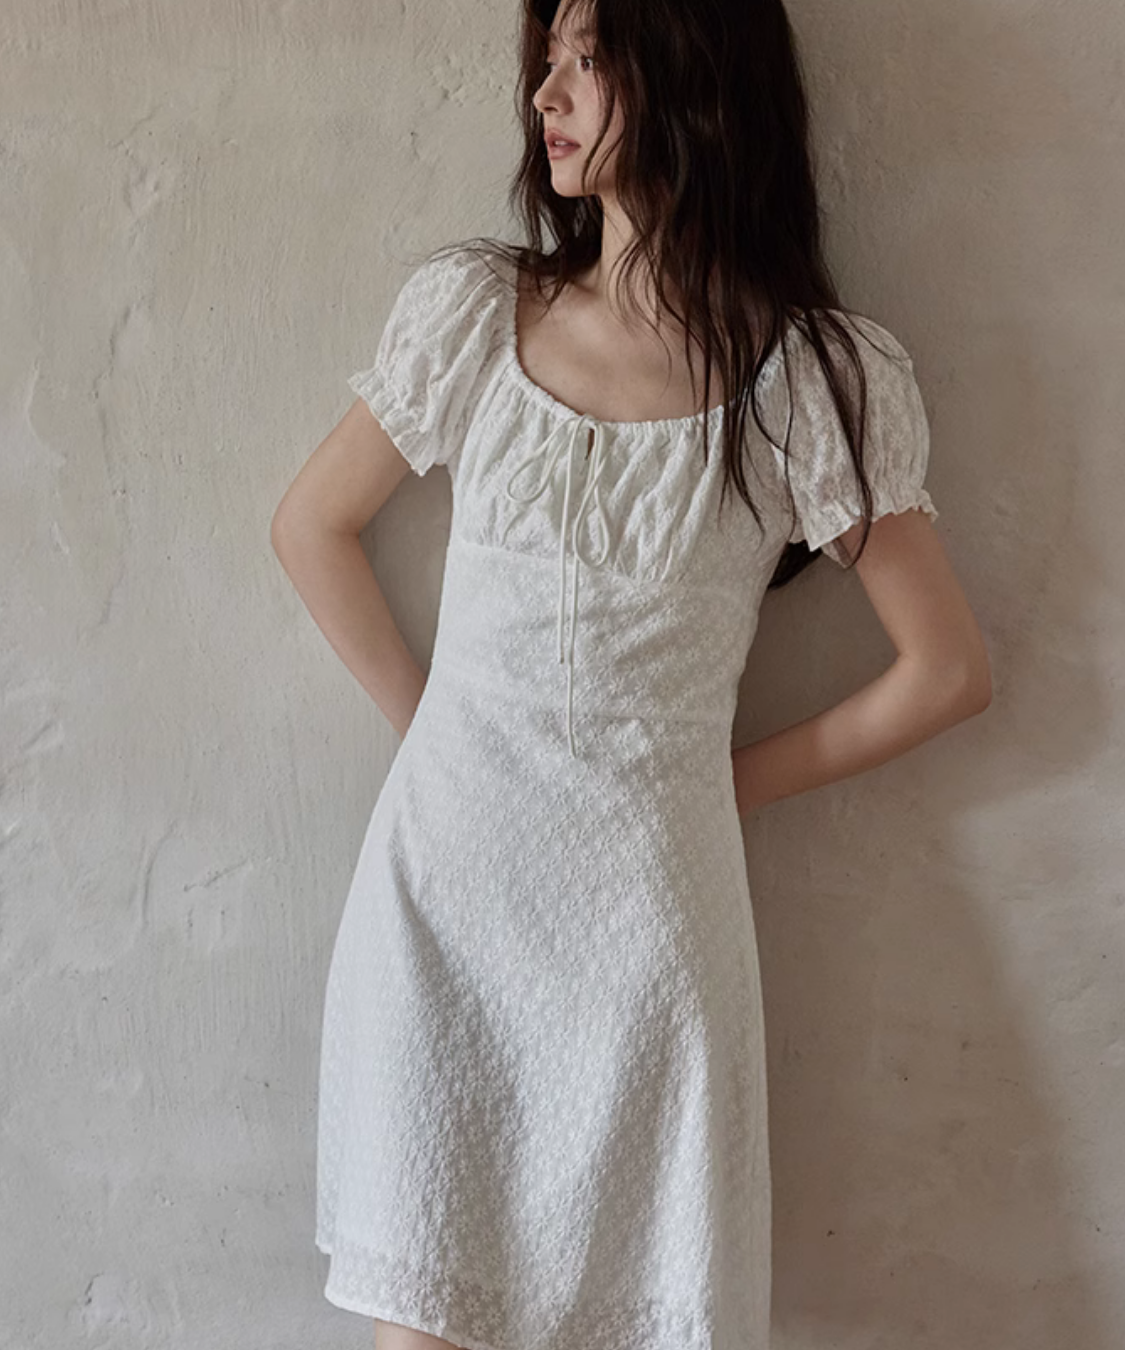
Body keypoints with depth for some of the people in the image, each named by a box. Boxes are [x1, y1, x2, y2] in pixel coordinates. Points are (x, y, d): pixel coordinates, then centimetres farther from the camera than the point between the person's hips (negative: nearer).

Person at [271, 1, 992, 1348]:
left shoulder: (820, 375, -5)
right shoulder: (470, 309, 2)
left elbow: (946, 669, 0)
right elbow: (312, 526, 12)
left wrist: (732, 783, 3)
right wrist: (426, 722, 7)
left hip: (644, 914, -2)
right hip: (439, 892, 2)